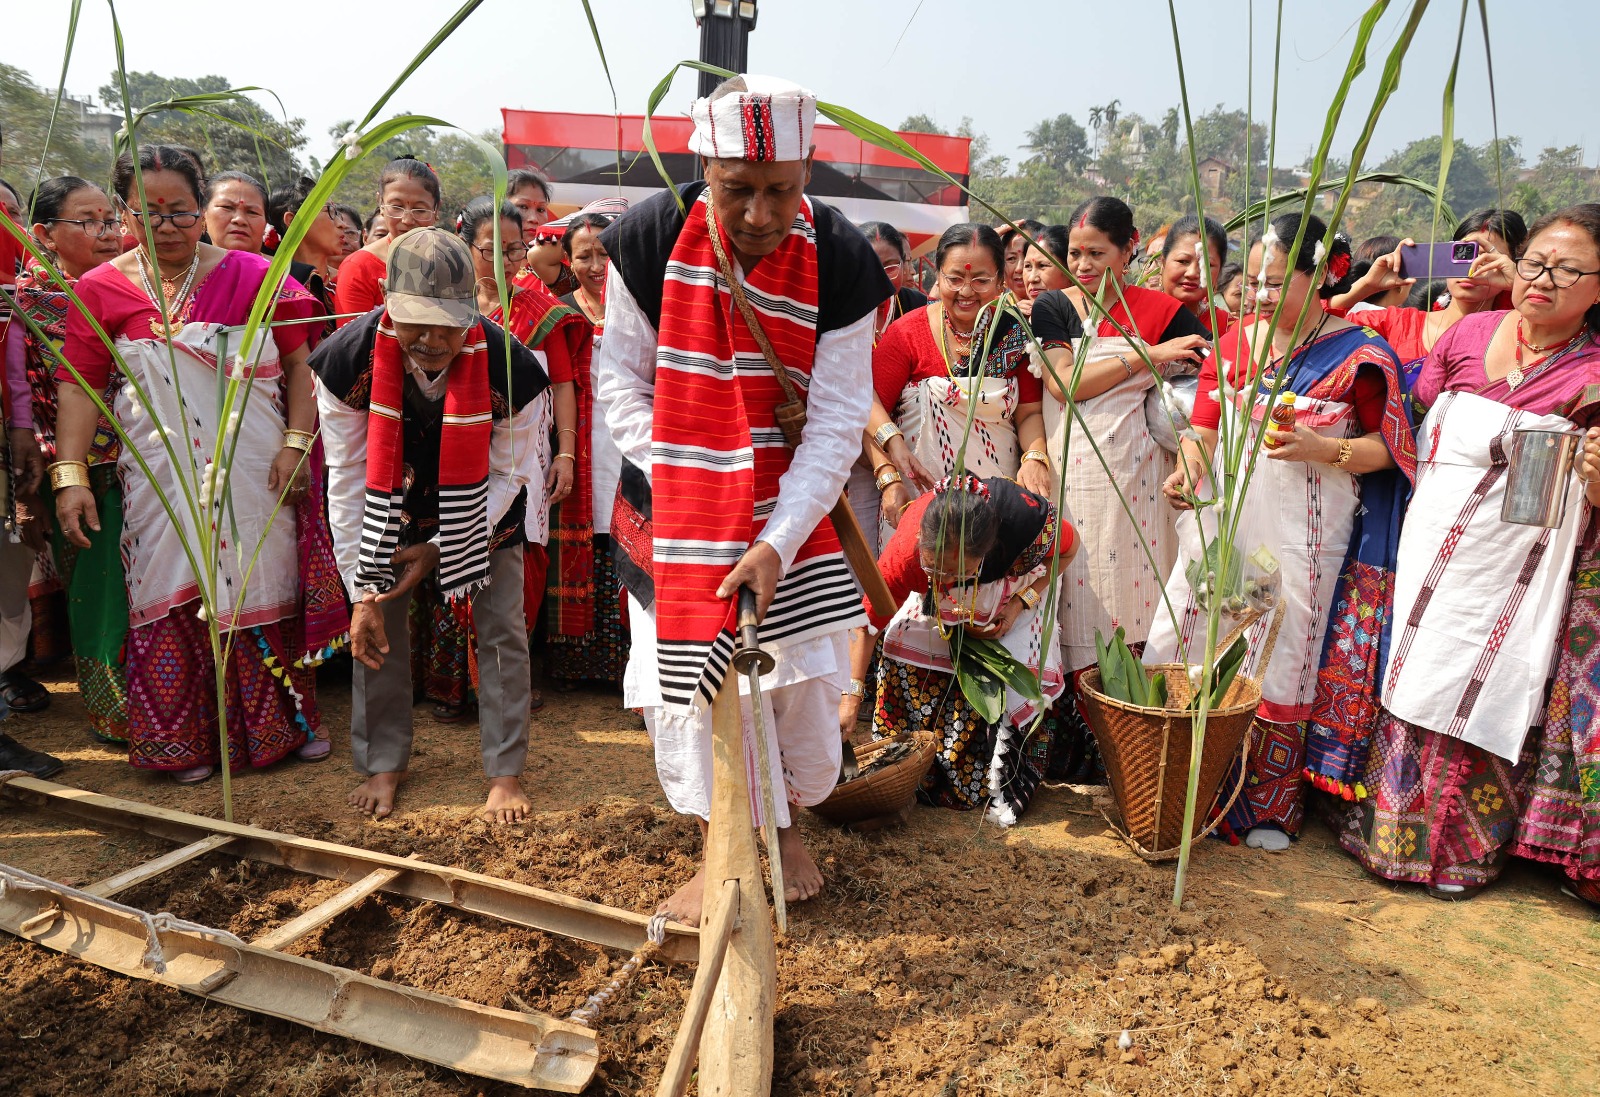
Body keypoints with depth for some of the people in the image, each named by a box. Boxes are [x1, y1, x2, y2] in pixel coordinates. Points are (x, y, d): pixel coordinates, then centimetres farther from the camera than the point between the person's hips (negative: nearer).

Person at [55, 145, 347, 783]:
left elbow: (298, 367, 0)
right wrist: (70, 476, -8)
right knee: (175, 599, 4)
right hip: (163, 482, 1)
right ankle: (188, 740, 20)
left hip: (256, 474, 0)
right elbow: (79, 389, 0)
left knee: (266, 588, 8)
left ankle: (289, 720, 24)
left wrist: (296, 444, -9)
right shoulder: (99, 290, 3)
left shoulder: (253, 276, 1)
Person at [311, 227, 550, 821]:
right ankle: (384, 762, 24)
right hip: (390, 505, 2)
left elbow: (509, 475, -17)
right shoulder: (348, 360, -28)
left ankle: (505, 772, 12)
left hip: (483, 509, -1)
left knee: (501, 629, -3)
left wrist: (441, 548, -20)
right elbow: (348, 478, -18)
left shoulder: (510, 367, -32)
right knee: (379, 627, 4)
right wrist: (362, 591, -18)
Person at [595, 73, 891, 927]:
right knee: (690, 679, 2)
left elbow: (835, 423, -17)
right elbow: (621, 381, -4)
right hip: (678, 506, 1)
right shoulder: (651, 240, -13)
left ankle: (786, 828, 33)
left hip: (792, 510, 0)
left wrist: (777, 542, -26)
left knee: (802, 679, 5)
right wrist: (676, 476, -15)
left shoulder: (840, 262, -16)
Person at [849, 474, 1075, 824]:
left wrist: (1021, 604, -27)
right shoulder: (904, 552, -42)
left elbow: (1068, 547, -18)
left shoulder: (1025, 518, -44)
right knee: (903, 649, -16)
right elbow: (868, 622, -27)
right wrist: (850, 701, -25)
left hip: (1015, 592, -1)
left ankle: (1003, 790, 7)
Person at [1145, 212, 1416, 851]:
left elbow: (1387, 449, 0)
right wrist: (1188, 469, -14)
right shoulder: (1234, 342, 8)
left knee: (1279, 663, 3)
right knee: (1197, 647, 5)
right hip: (1223, 522, 4)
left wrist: (1324, 449, -18)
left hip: (1302, 537, -4)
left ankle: (1268, 807, 19)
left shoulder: (1357, 355, -4)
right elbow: (1205, 427, 6)